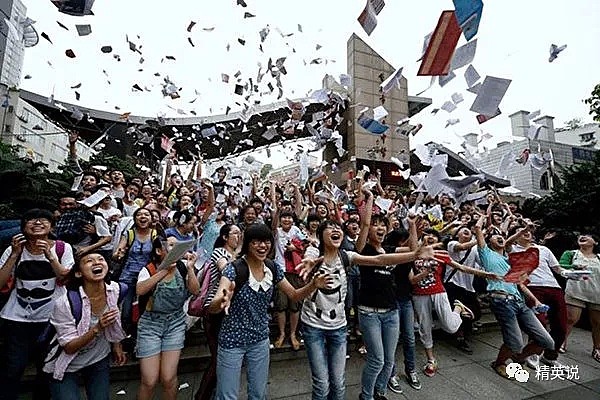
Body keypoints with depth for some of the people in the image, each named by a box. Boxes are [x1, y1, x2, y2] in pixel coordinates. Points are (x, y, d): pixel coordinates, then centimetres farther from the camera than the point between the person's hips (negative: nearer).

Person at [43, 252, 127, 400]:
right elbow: (69, 348, -21)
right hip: (67, 365, -3)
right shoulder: (64, 303, -28)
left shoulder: (116, 290, -17)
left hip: (100, 360, 4)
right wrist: (97, 328, -37)